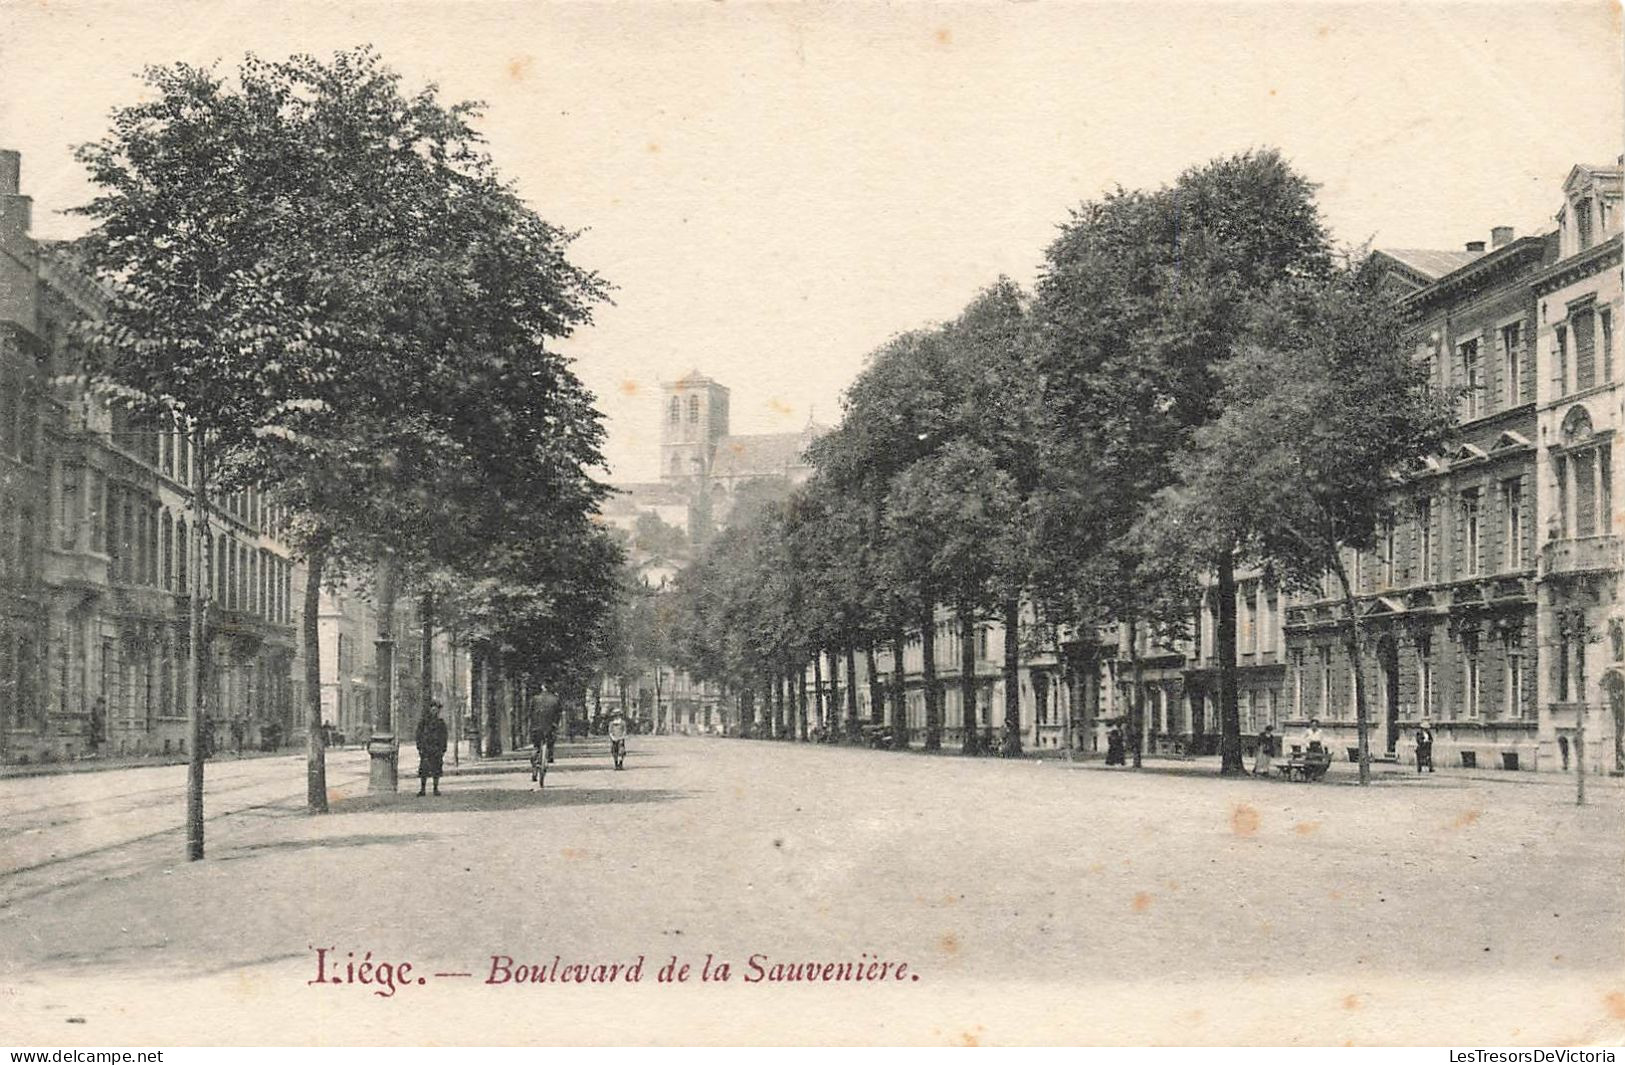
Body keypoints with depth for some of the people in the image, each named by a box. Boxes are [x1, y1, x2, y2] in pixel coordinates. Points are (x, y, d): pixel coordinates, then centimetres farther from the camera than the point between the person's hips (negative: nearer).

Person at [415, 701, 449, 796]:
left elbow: (444, 737, 8)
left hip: (437, 749, 1)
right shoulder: (423, 720, 3)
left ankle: (436, 789, 10)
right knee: (423, 770, -5)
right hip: (425, 749, -1)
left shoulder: (441, 722, 6)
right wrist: (419, 748, -5)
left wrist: (444, 751, 3)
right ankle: (422, 789, 0)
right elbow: (419, 735, 2)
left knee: (437, 770, 2)